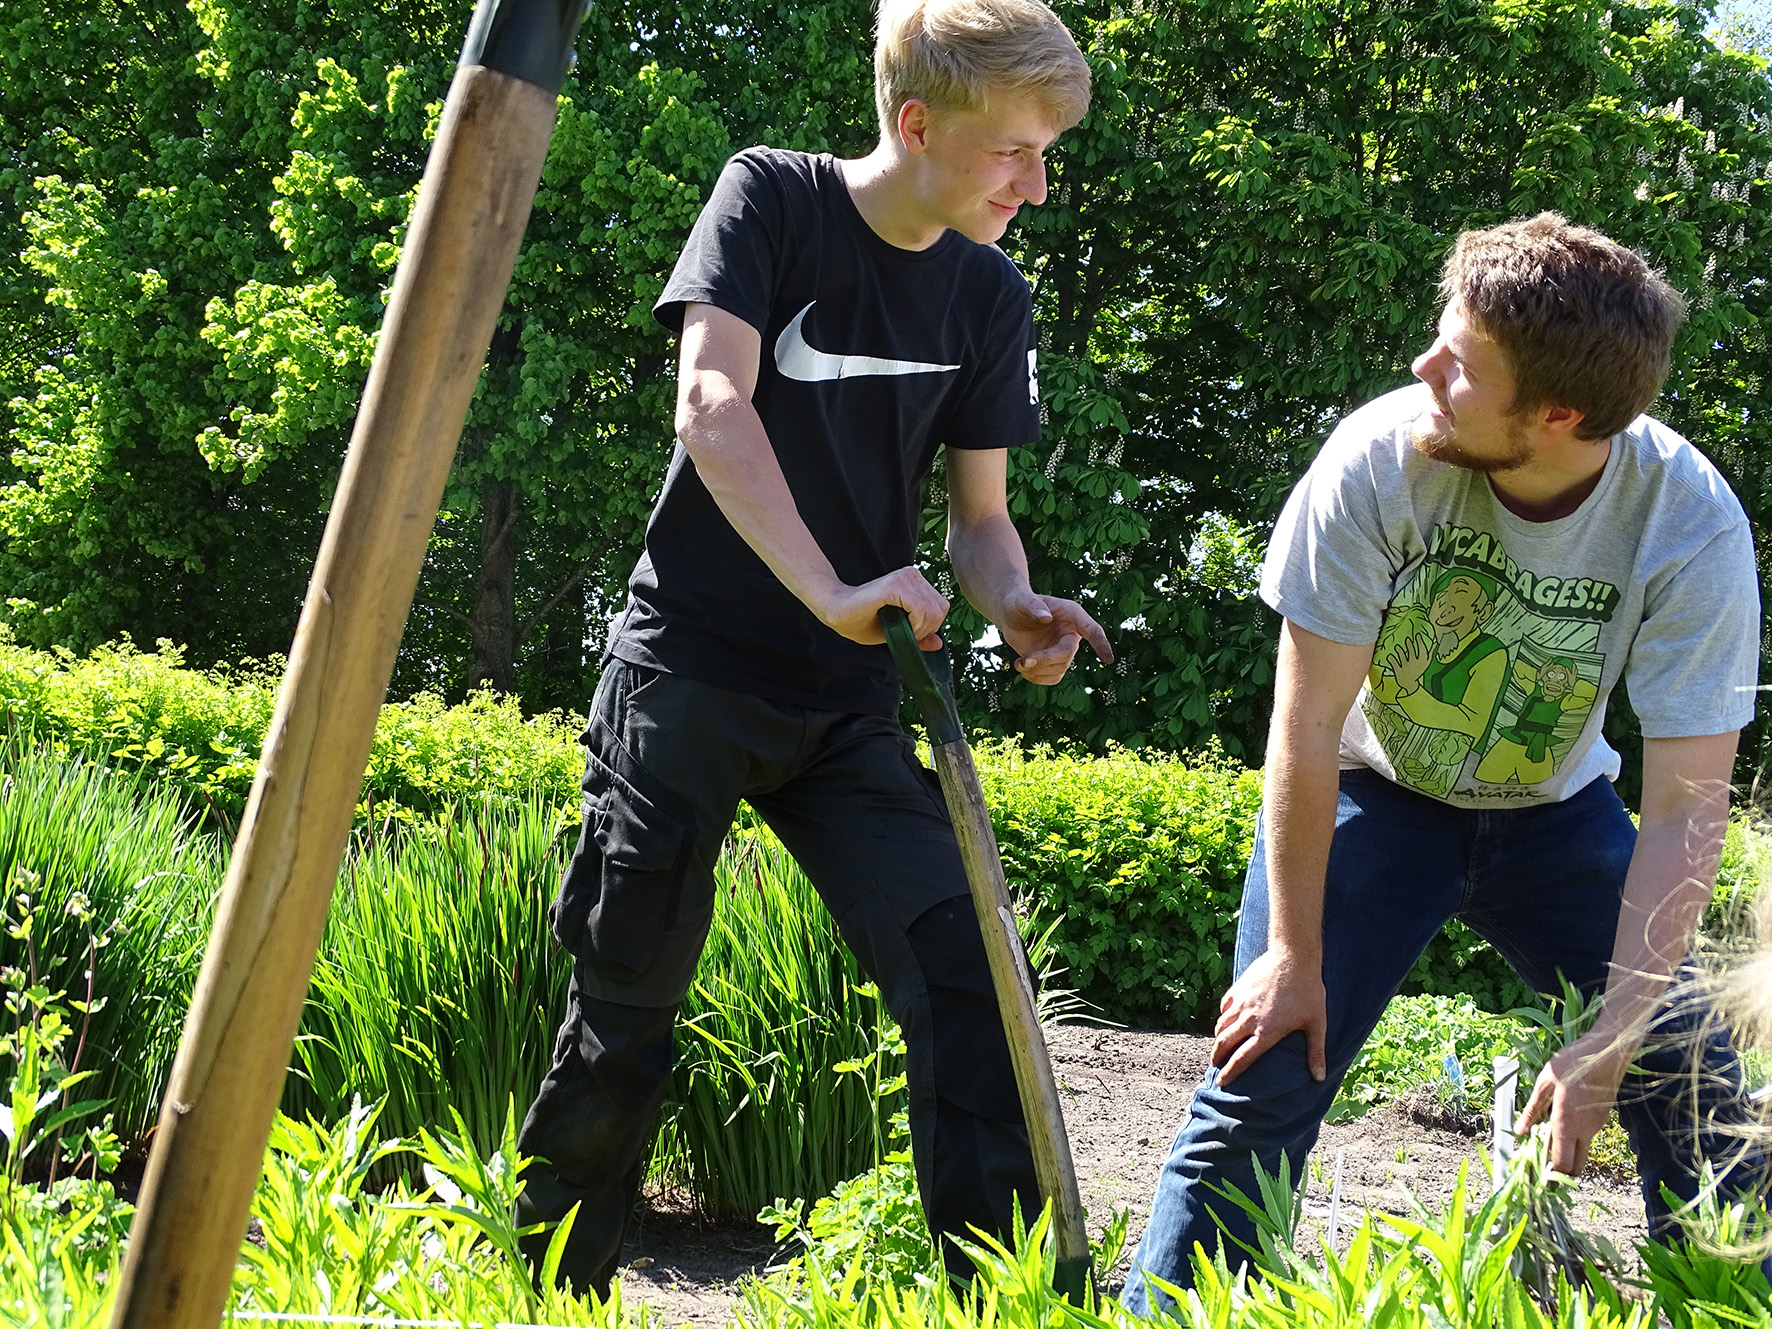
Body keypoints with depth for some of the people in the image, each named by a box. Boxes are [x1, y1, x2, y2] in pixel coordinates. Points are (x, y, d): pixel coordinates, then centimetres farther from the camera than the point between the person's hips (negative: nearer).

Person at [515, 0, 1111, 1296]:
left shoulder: (991, 298, 5)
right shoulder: (773, 197, -7)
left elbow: (979, 511, 10)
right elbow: (714, 408, -20)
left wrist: (1015, 604, -14)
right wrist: (831, 590, -31)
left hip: (847, 702, 4)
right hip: (691, 668, -4)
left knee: (964, 975, -11)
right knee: (626, 1017, 1)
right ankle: (548, 1293, 18)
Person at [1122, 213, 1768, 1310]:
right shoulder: (1378, 460, -29)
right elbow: (1308, 730, -20)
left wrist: (1613, 1037, -26)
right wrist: (1295, 953, -16)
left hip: (1553, 811, 2)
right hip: (1373, 797, -1)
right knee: (1261, 1084, -12)